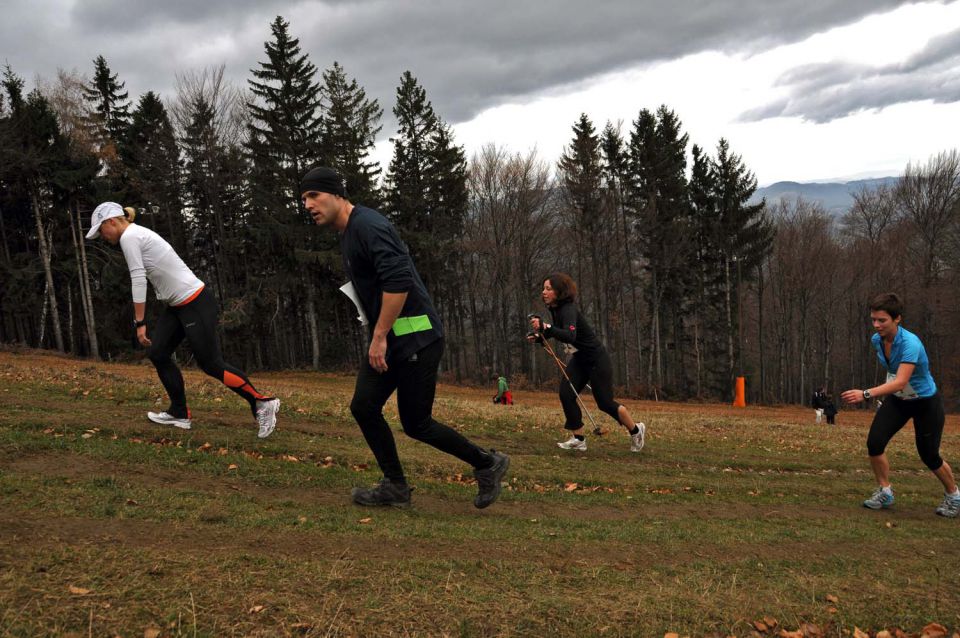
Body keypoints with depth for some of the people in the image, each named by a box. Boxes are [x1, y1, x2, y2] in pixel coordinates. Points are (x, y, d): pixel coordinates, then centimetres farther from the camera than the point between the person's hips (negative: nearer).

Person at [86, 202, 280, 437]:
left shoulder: (128, 237, -12)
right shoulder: (136, 234, 17)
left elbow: (138, 280, -17)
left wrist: (140, 323, -14)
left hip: (195, 304, -10)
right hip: (177, 305, 10)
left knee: (211, 364, -5)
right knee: (157, 353, 9)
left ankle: (263, 403, 6)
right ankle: (180, 413, 18)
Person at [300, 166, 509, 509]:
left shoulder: (367, 225, -16)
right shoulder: (348, 233, 15)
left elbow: (399, 280, -28)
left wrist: (379, 336, -24)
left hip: (415, 337, -10)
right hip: (387, 339, 10)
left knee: (416, 423, -3)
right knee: (363, 407, 4)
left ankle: (488, 463, 16)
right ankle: (395, 486, 16)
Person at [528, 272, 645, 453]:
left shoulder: (568, 310, -28)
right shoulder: (555, 309, -2)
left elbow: (570, 336, -47)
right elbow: (556, 331, 18)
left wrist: (545, 327, -56)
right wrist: (540, 336, 0)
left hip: (598, 360, -8)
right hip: (580, 358, 8)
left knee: (605, 402, 0)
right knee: (566, 393, -8)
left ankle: (636, 431, 25)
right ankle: (578, 439, 3)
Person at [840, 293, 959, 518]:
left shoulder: (910, 343, -34)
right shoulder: (877, 340, -11)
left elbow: (901, 382, -45)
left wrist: (866, 394, -57)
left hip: (925, 403, -6)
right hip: (897, 400, 6)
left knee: (929, 456, 4)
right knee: (874, 442, -12)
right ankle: (885, 492, 6)